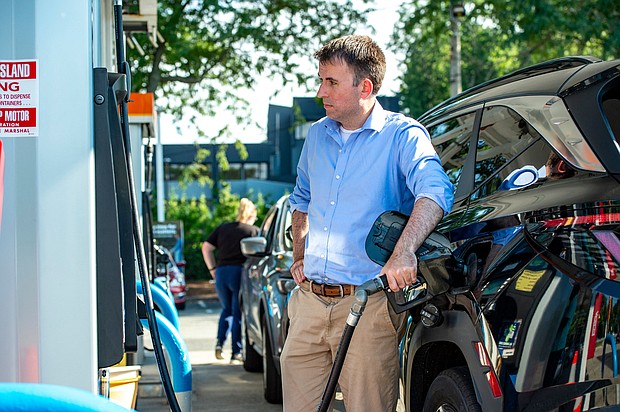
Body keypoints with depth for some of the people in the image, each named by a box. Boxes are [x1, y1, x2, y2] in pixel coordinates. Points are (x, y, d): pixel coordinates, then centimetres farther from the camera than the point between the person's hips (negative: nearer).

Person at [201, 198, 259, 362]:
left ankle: (219, 342, 3)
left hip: (221, 273, 4)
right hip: (240, 272, -4)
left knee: (226, 310, 21)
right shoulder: (254, 231, 4)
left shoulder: (223, 228, 15)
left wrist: (212, 268, 15)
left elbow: (206, 248, 12)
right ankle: (236, 352, 1)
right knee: (238, 313, 3)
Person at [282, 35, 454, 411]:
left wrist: (404, 251, -41)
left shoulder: (403, 135, -6)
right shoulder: (318, 136, 14)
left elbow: (435, 191, -25)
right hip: (309, 301, 6)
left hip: (368, 305, -6)